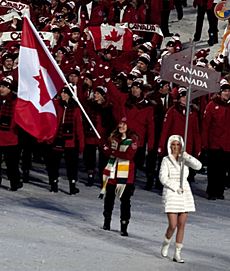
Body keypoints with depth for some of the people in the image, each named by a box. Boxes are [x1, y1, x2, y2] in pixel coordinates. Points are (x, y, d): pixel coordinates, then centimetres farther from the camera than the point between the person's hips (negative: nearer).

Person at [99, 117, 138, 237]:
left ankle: (124, 227, -2)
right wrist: (121, 153, -13)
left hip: (126, 174, -5)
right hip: (112, 171, 5)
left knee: (125, 200, -5)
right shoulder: (114, 136, 10)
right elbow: (106, 149, 4)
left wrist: (114, 152, -12)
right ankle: (107, 221, 30)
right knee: (109, 197, 13)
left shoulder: (132, 139, -6)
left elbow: (129, 155, -16)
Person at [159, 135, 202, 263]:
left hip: (185, 194, 4)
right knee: (173, 225, -10)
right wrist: (176, 188, -15)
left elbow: (198, 166, -9)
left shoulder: (184, 159, 7)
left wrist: (186, 156, -20)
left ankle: (177, 254, 8)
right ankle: (166, 244, 20)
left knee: (181, 226, 2)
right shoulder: (166, 160, -3)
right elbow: (163, 178, -9)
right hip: (171, 194, -4)